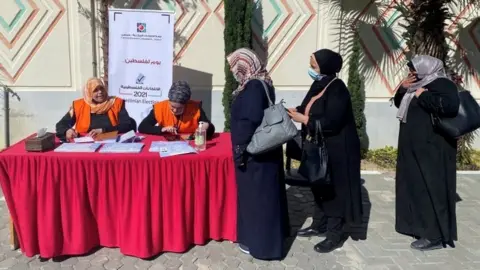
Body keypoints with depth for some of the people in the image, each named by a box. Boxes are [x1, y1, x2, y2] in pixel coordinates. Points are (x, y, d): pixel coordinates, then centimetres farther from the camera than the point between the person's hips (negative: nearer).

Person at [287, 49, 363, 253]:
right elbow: (311, 110, 15)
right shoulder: (318, 85, 6)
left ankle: (336, 233, 14)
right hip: (319, 147, 9)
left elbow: (331, 122, -27)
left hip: (337, 149, -9)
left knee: (334, 188, 2)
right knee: (320, 186, 17)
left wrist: (303, 119, -20)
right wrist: (296, 111, -4)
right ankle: (324, 223, 32)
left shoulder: (337, 89, -20)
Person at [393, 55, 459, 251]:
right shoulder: (420, 85, 15)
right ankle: (420, 224, 27)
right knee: (415, 185, 14)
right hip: (415, 148, 10)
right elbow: (399, 104, 24)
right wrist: (403, 89, 4)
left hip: (431, 148, -10)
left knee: (431, 187, -6)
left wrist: (422, 96, -21)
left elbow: (450, 106, -31)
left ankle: (435, 236, 1)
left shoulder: (442, 85, -13)